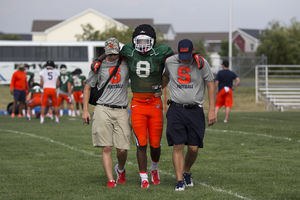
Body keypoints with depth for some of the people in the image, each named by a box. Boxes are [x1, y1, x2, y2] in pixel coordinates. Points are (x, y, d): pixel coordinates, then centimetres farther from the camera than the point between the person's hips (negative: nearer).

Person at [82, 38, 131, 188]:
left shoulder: (126, 64, 8)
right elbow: (87, 87, 13)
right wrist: (85, 110, 7)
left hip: (121, 111, 1)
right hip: (103, 109, -1)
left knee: (122, 149, 0)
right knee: (106, 148, -7)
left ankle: (120, 170, 30)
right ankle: (111, 180, -4)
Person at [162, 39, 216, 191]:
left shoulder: (201, 64, -5)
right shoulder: (170, 62, 1)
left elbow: (210, 85, 2)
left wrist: (212, 110, -2)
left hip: (195, 110, 0)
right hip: (176, 109, 0)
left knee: (193, 148, 0)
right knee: (178, 146, -8)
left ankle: (187, 172, 27)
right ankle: (179, 181, -4)